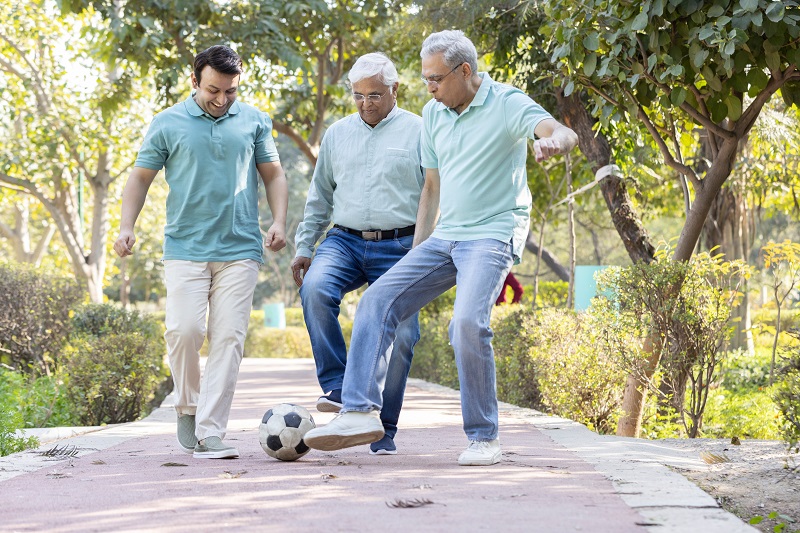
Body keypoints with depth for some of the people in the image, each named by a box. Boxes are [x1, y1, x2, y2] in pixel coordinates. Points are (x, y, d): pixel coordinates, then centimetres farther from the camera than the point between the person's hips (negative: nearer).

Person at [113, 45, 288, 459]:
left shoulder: (254, 121, 9)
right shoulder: (168, 124, 5)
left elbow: (273, 175, 16)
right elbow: (141, 177, 10)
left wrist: (279, 221, 1)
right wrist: (126, 226, -3)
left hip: (239, 249, 1)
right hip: (185, 248, -1)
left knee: (228, 338, -6)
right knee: (183, 330, -12)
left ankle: (210, 433, -4)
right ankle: (188, 406, 14)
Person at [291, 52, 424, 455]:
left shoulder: (417, 132, 3)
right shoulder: (337, 134, 15)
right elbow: (319, 197, 21)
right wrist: (304, 248, 15)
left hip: (398, 247, -2)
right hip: (344, 240, 3)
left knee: (400, 335, -6)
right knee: (315, 289, -28)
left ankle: (383, 429, 7)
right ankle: (337, 388, -21)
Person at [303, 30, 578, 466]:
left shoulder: (507, 104, -8)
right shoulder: (433, 114, 12)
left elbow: (564, 134, -26)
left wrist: (551, 142, -51)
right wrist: (417, 253, 16)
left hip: (492, 235, -7)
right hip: (444, 236, 7)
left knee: (468, 322, -26)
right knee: (378, 300, -7)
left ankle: (483, 438, -12)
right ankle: (360, 412, -9)